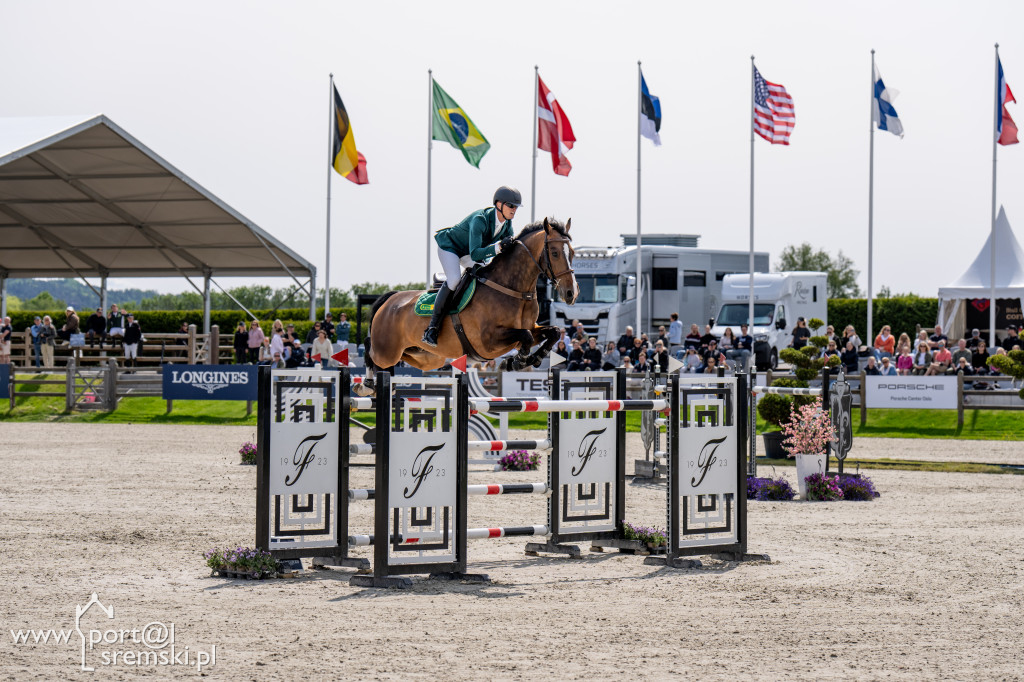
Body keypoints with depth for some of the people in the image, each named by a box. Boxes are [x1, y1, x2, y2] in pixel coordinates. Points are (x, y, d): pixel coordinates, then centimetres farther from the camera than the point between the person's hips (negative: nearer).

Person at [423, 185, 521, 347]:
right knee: (454, 280, -29)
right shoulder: (480, 220, -37)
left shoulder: (507, 223, -14)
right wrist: (499, 247, -55)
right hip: (449, 246, -8)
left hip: (467, 253, 8)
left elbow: (511, 247, -4)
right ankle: (432, 328, -26)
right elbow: (475, 254, -43)